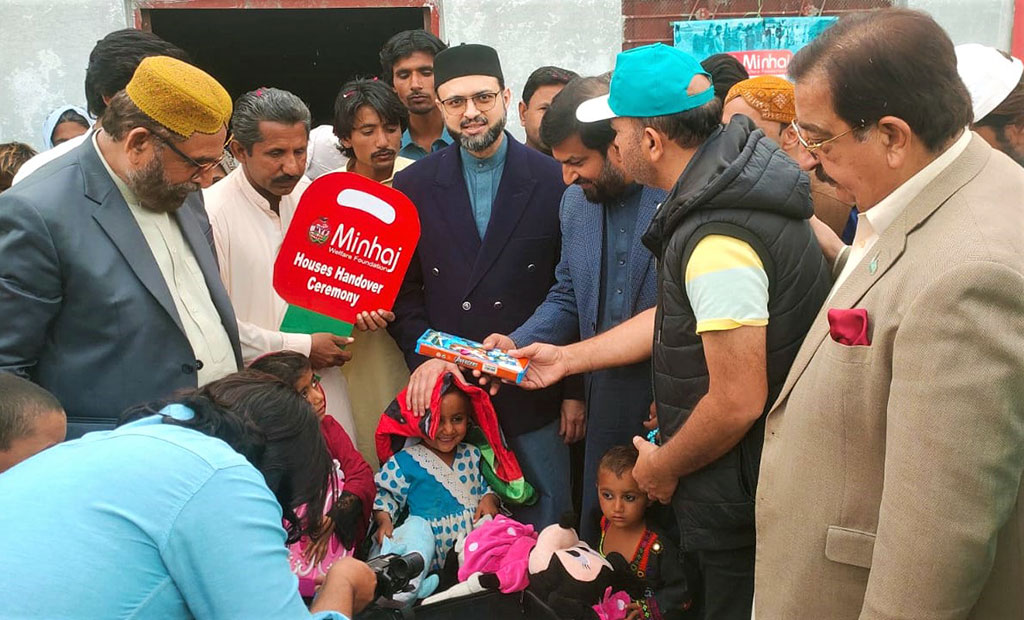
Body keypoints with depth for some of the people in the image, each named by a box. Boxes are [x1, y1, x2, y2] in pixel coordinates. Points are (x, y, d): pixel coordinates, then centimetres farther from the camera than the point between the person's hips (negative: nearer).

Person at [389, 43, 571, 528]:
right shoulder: (414, 185, 3)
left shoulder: (554, 180, -2)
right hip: (445, 384, 1)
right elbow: (401, 287, 5)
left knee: (549, 520, 10)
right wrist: (423, 353, -11)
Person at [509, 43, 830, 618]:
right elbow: (679, 315, 11)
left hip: (738, 501, -9)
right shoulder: (728, 177, 2)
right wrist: (567, 358, 15)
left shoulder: (717, 241, -30)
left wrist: (663, 467, -9)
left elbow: (738, 402, -27)